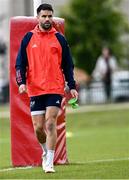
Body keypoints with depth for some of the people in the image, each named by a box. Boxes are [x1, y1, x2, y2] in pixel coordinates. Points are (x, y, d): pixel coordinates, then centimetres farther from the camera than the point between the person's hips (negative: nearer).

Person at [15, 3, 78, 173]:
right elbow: (20, 63, 7)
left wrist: (72, 86, 3)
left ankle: (49, 163, -9)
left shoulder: (59, 39, 5)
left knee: (50, 124, -12)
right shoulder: (28, 38, 6)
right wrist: (21, 82, -8)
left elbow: (68, 65, 9)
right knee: (38, 128, 2)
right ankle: (46, 152, 30)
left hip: (55, 89, -1)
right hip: (35, 90, 1)